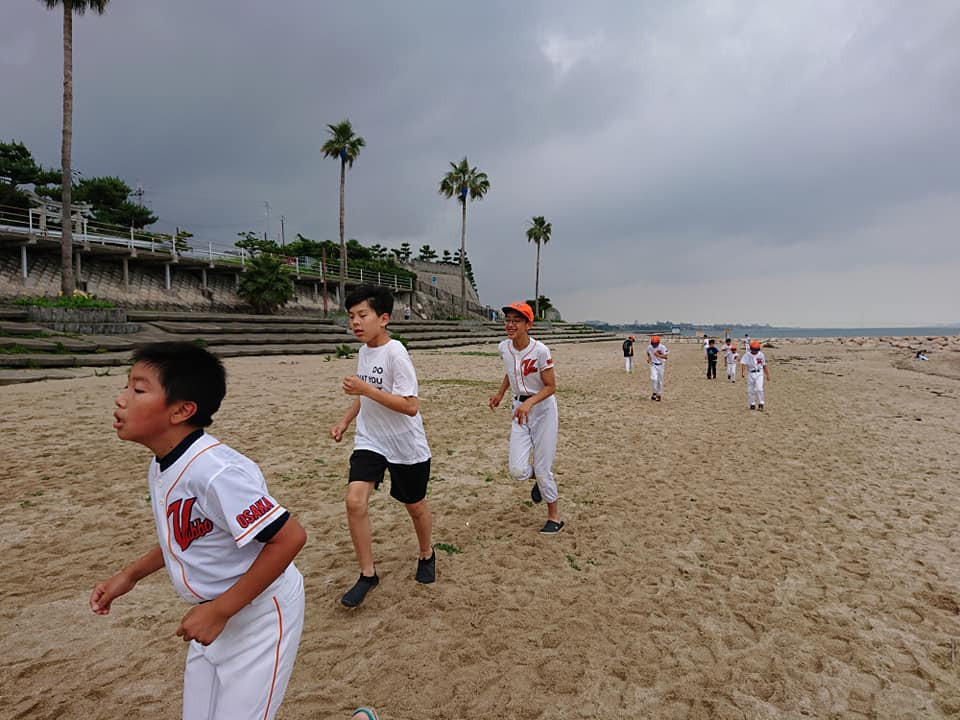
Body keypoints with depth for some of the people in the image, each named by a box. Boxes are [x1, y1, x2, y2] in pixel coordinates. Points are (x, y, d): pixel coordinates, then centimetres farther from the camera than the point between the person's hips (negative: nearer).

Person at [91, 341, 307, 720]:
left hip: (259, 616, -9)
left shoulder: (215, 471, -31)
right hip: (214, 616, 9)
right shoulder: (161, 466, -1)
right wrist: (129, 575, 11)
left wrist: (220, 610, -25)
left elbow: (289, 537, -31)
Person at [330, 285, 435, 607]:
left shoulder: (395, 353, -21)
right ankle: (367, 574, 4)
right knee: (354, 500, -13)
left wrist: (366, 389, -28)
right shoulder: (363, 350, 3)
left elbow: (411, 406, -27)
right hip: (370, 441, 5)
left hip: (406, 446, -5)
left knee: (415, 506, 13)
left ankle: (426, 555, 42)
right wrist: (345, 421, 10)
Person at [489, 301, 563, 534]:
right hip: (520, 409, 5)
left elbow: (551, 387, -16)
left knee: (542, 470, 0)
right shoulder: (504, 347, -2)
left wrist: (529, 403, -30)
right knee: (518, 470, -6)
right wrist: (500, 392, 11)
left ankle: (554, 517, 23)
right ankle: (539, 478, 31)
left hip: (542, 408, -4)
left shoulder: (540, 351, -20)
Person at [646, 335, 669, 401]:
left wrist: (659, 355, -32)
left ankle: (658, 395, 21)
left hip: (660, 365, -1)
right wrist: (648, 358, -4)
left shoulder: (662, 347, -16)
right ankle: (654, 392, 2)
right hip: (653, 365, 1)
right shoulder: (649, 347, -7)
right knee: (653, 378, -18)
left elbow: (666, 357, -17)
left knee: (660, 380, 6)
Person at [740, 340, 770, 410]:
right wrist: (743, 372, -35)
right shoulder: (747, 355, -6)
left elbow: (764, 365, 10)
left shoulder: (761, 355, 1)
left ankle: (760, 404, -1)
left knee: (759, 389, -14)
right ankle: (752, 404, 18)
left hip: (759, 373, 0)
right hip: (751, 374, 0)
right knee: (750, 390, 5)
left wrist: (767, 375, 12)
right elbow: (743, 364, -19)